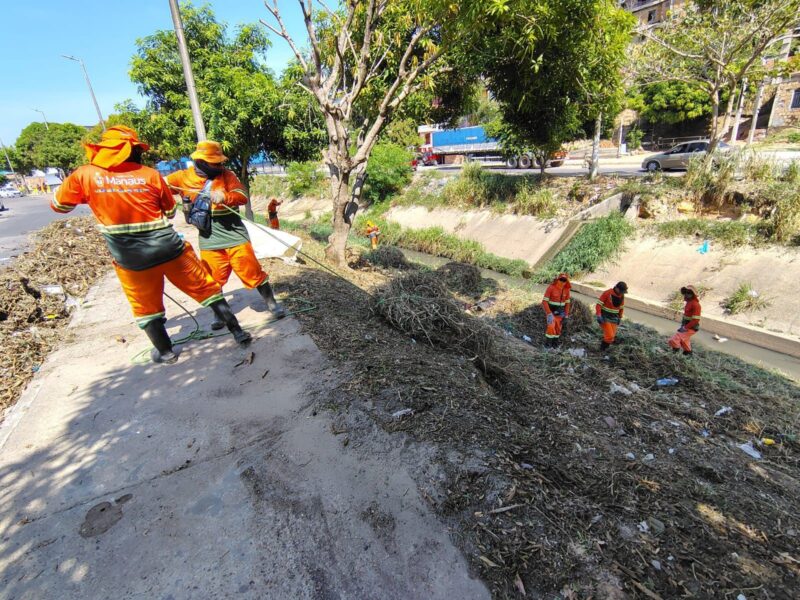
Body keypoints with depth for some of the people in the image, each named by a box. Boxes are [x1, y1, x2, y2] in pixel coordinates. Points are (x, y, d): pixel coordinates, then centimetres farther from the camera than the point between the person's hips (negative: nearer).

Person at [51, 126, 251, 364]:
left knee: (145, 306, 19)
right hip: (169, 248, 0)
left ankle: (165, 351, 29)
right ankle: (237, 331, 13)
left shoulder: (84, 175, 0)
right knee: (205, 287, 11)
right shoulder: (150, 174, -1)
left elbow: (58, 205, 14)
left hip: (129, 258, 1)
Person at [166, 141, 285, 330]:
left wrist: (225, 197, -27)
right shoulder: (183, 177, 3)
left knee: (252, 271, -1)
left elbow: (243, 196, -9)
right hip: (209, 238, 2)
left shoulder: (226, 174, 0)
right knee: (213, 279, 8)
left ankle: (272, 303, 12)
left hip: (234, 233, -1)